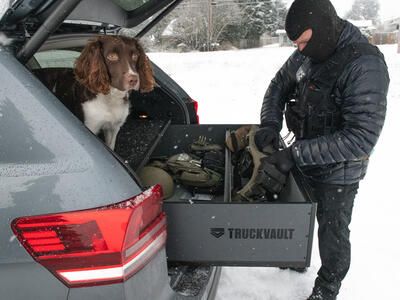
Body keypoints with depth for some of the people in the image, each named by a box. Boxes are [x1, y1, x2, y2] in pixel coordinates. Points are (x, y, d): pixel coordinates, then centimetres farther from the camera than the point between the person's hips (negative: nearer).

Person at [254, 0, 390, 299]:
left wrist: (295, 154, -33)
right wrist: (270, 125, -10)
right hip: (305, 161, 7)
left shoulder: (365, 66, -27)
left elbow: (362, 137, -32)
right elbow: (278, 87, 9)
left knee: (332, 232, 12)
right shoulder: (307, 54, -5)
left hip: (338, 171, -6)